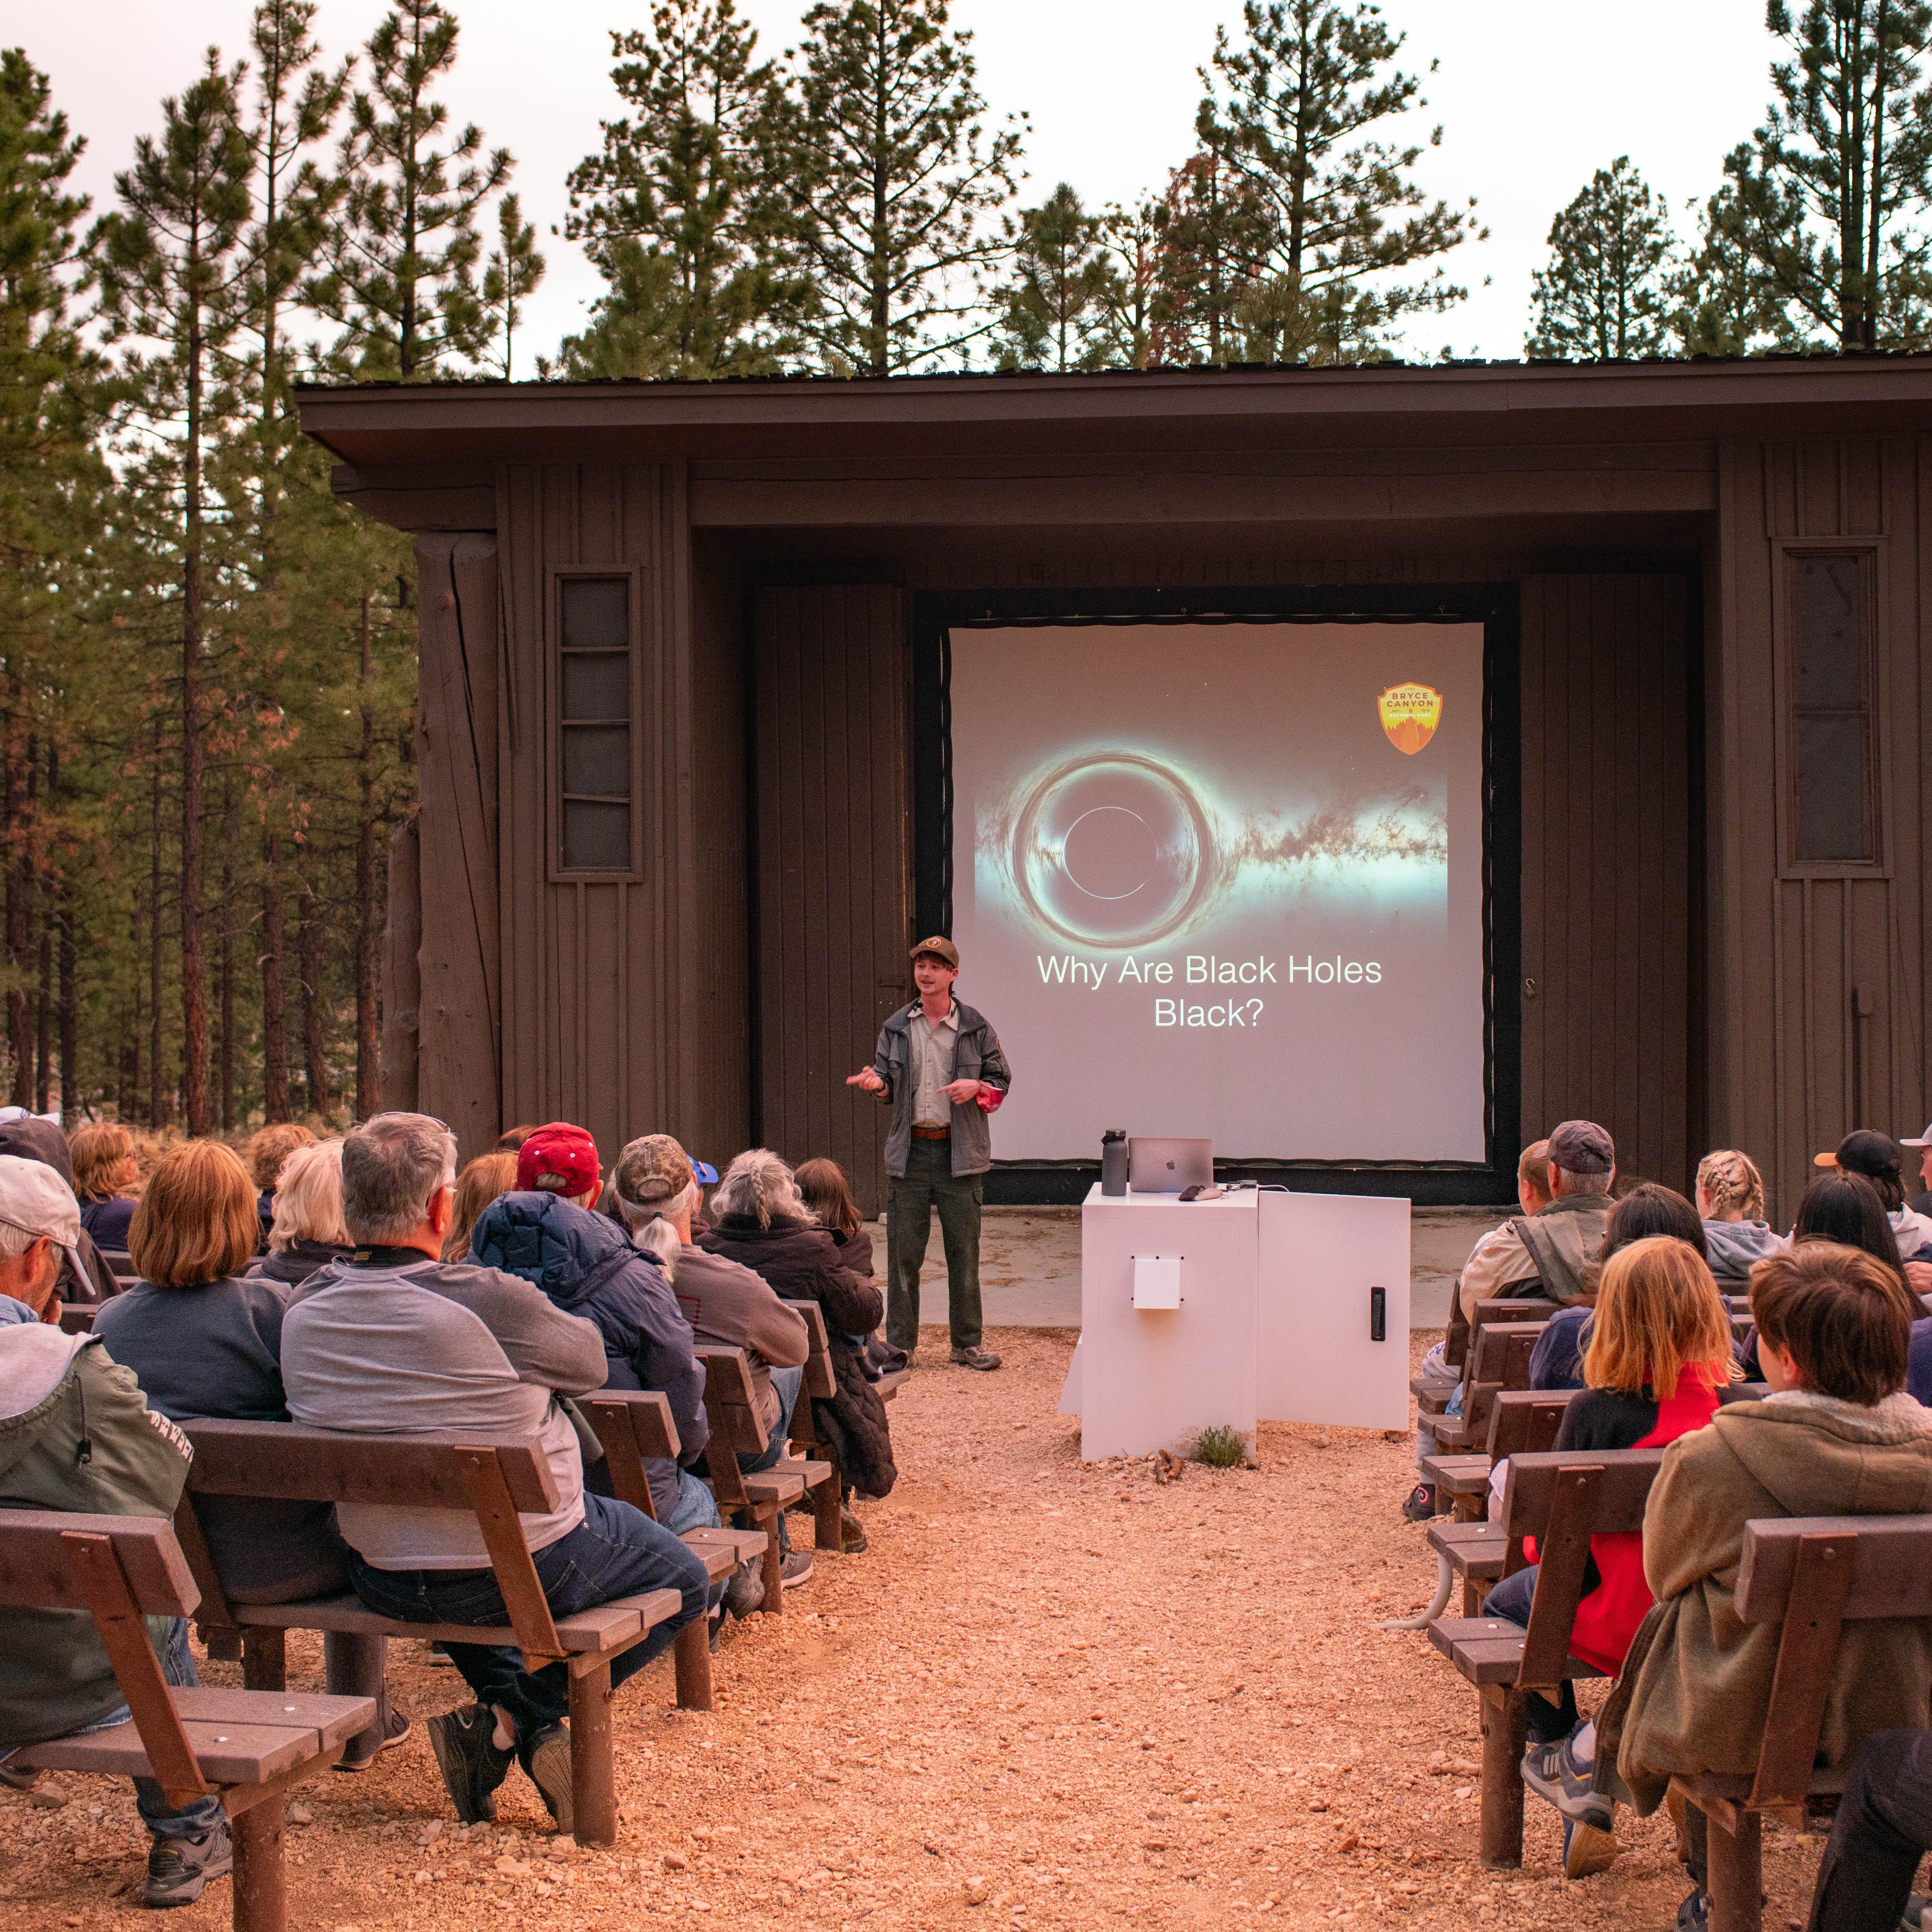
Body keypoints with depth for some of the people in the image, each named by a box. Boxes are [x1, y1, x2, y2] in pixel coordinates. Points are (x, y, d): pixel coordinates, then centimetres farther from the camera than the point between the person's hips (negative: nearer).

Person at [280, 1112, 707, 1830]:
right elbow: (590, 1364, -7)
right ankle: (511, 1724, 7)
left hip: (381, 1583, 6)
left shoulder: (304, 1311, -8)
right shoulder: (490, 1302, -25)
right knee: (684, 1578, 19)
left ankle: (515, 1715, 23)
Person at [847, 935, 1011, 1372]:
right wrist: (877, 1083, -10)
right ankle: (899, 1344, 11)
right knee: (903, 1252, 3)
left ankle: (967, 1343, 14)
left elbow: (1002, 1080, 8)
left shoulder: (975, 1027, 3)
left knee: (964, 1251, 4)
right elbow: (889, 1086, 13)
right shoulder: (896, 1028, 8)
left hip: (960, 1152, -1)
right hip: (910, 1151, 1)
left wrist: (976, 1087, -12)